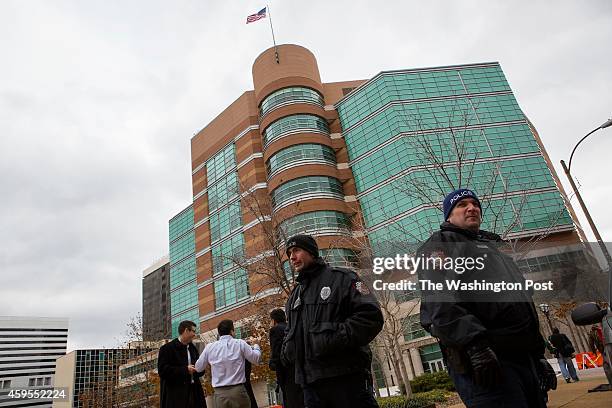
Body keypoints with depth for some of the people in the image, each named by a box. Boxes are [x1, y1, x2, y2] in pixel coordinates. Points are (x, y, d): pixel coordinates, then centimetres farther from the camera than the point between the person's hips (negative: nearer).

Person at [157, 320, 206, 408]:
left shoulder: (193, 348, 18)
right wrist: (185, 370, -18)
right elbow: (162, 370, -16)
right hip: (176, 394, -7)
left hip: (194, 392, 7)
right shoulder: (167, 348, -5)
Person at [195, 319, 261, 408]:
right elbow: (256, 359, 4)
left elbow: (198, 368, 13)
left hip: (219, 393, 2)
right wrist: (256, 346, 22)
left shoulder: (209, 347, 2)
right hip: (238, 391, -2)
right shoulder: (240, 343, -5)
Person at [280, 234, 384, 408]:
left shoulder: (341, 278, 0)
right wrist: (287, 351, 10)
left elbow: (371, 316, -11)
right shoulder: (294, 295, 22)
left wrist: (335, 339, -19)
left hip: (346, 379, -6)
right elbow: (290, 332, 31)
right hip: (310, 383, 7)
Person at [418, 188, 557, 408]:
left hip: (525, 356, 8)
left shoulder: (493, 247, 31)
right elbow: (439, 300, -14)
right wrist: (474, 343, -26)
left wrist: (539, 355, 23)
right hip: (481, 357, -8)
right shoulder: (441, 243, 4)